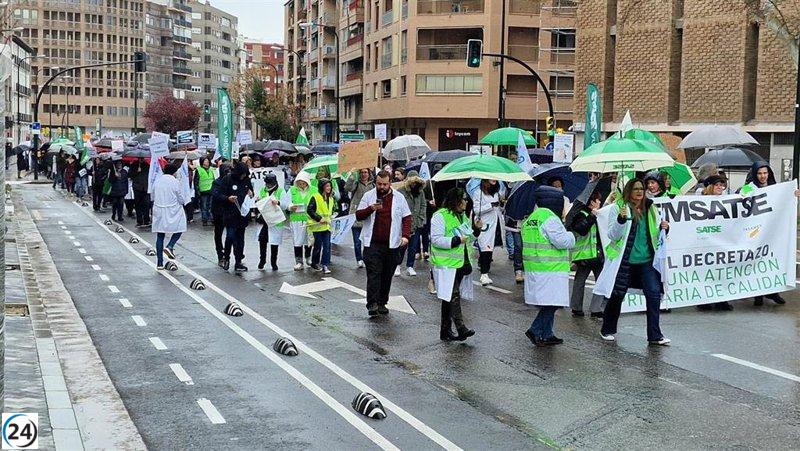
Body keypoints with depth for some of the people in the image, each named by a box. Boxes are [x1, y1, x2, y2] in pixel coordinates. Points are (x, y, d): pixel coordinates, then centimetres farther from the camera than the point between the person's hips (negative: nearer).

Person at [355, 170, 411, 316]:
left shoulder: (399, 197, 6)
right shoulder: (368, 196, 4)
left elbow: (406, 217, 7)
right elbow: (358, 216, 2)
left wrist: (406, 235, -7)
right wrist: (371, 209, -17)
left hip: (391, 244, 2)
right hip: (373, 243, -2)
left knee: (387, 275, 7)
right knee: (373, 273, -10)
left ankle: (382, 303, 18)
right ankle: (372, 304, -12)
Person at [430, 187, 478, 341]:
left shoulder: (463, 216, 16)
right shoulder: (440, 216, -11)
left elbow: (468, 240, 22)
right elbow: (436, 239, -18)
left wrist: (476, 230, 4)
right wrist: (456, 240, -22)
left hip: (461, 264, 8)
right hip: (446, 265, -8)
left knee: (449, 298, 12)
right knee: (453, 296, -14)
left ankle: (445, 331, 17)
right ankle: (461, 328, -19)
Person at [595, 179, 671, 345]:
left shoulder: (650, 209, 9)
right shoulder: (617, 208, -5)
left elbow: (655, 236, 18)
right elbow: (613, 235, -9)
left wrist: (663, 229, -4)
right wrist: (621, 219, -25)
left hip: (646, 260, 3)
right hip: (624, 260, -3)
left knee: (654, 293, -7)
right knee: (616, 295, 6)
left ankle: (655, 335, 2)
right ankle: (607, 330, 27)